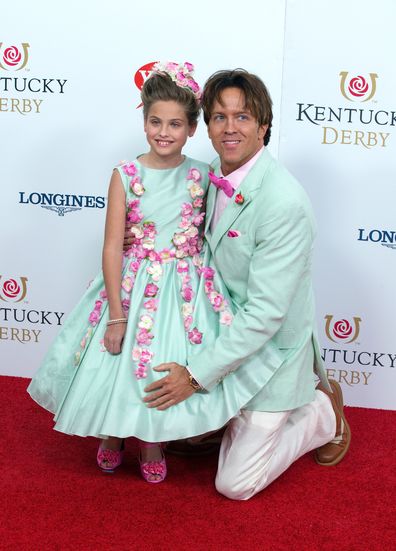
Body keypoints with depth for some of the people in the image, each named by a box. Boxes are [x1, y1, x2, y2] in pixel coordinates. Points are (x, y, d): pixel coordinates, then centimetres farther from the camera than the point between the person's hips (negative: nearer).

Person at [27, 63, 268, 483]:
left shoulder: (202, 176, -1)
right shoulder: (126, 175, -8)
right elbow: (112, 247, -10)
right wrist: (116, 314, -12)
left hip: (186, 289, 1)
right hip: (132, 285, -1)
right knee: (118, 366, 8)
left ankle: (151, 442, 34)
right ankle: (111, 434, 40)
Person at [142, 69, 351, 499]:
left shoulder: (285, 203, -28)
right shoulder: (214, 176, -3)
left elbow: (266, 313, -27)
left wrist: (198, 374, -25)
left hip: (269, 349, -7)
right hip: (225, 329, 7)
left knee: (234, 484, 3)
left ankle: (324, 411, 20)